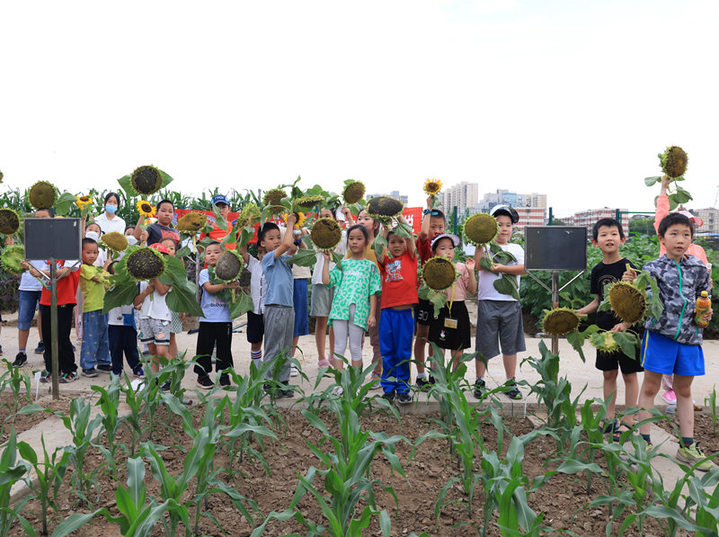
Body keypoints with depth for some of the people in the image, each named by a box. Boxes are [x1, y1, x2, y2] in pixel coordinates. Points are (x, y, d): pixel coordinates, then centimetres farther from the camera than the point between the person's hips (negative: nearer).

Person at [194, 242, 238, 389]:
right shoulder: (204, 273, 2)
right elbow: (209, 288, -14)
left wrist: (235, 287, -16)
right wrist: (225, 285, -23)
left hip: (225, 318, 1)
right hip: (207, 317, -1)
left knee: (224, 346, 7)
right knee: (205, 346, 3)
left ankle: (224, 374, 18)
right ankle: (202, 375, 15)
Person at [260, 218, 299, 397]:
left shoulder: (284, 259, 15)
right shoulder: (268, 258, -8)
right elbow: (286, 245, -20)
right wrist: (290, 223, -9)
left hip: (288, 307, 8)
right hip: (274, 308, -8)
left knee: (286, 348, 12)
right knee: (273, 349, -1)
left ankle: (283, 381, 19)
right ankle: (270, 383, 7)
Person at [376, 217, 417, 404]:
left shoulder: (410, 257, 5)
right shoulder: (386, 262, 12)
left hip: (405, 312, -3)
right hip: (387, 311, 3)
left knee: (403, 353, 5)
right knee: (387, 352, 8)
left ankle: (403, 389, 15)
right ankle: (388, 388, 18)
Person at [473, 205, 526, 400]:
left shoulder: (516, 249, 12)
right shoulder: (486, 247, 4)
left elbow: (524, 268, -5)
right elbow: (479, 265, -14)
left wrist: (502, 268, -16)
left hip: (511, 303, 3)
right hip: (488, 302, -3)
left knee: (510, 344, 9)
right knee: (484, 344, 1)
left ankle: (510, 382, 19)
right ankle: (479, 382, 13)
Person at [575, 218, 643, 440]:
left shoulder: (627, 267, -10)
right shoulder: (598, 270, 7)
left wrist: (626, 324, -24)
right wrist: (579, 312, 1)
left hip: (626, 329, -5)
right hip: (604, 328, 5)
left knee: (629, 374, 4)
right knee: (608, 373, 12)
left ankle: (628, 421, 14)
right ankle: (610, 417, 24)